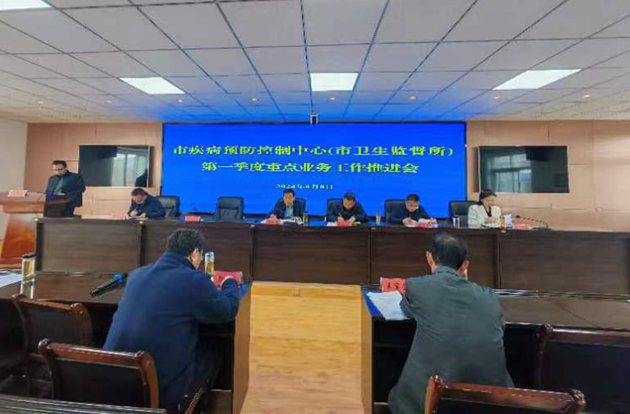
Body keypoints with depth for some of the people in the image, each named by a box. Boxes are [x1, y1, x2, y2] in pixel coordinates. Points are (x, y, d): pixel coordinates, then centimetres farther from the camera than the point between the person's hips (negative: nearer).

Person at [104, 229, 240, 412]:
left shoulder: (137, 274, 3)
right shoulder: (195, 281, -19)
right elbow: (228, 311, -7)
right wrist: (230, 283, 11)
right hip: (160, 383, -6)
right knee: (211, 357, 19)